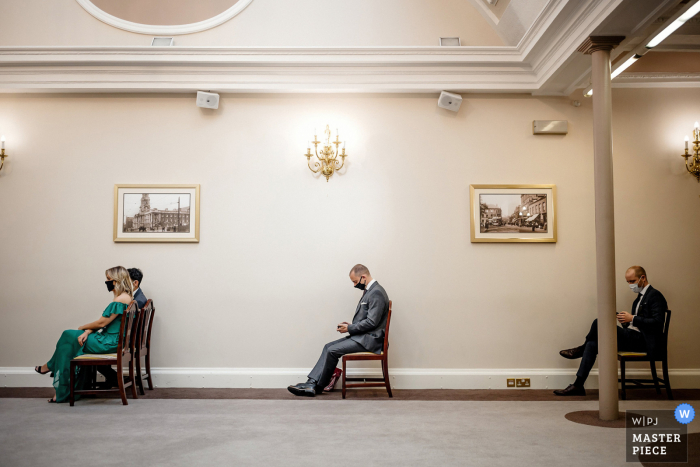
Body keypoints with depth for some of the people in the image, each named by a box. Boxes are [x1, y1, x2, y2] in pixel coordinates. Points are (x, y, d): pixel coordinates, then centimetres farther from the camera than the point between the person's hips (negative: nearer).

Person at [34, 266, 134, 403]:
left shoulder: (120, 300, -19)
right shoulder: (126, 297, 12)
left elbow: (101, 323, -16)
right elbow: (103, 321, 11)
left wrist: (83, 328, 2)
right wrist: (87, 332, -2)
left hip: (110, 343, -9)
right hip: (113, 340, 9)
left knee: (69, 337, 2)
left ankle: (50, 366, 27)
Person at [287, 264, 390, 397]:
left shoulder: (376, 293, -17)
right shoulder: (369, 291, 16)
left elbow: (372, 322, -21)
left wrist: (349, 328, -12)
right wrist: (351, 325, 6)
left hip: (369, 339, -10)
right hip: (362, 336, 10)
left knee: (333, 351, -14)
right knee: (329, 347, 1)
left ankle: (318, 386, 1)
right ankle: (312, 383, -5)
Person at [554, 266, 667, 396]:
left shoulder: (655, 296, -5)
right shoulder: (640, 297, 23)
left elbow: (657, 322, -17)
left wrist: (632, 318, -19)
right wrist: (626, 321, 3)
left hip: (643, 341, -9)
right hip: (633, 337, 9)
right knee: (592, 343, -8)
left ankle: (582, 349, 3)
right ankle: (578, 385, -10)